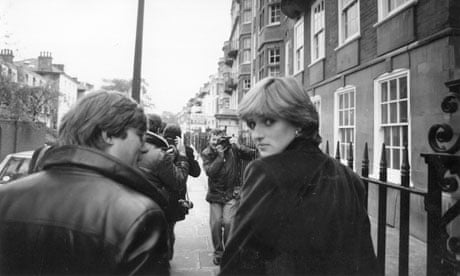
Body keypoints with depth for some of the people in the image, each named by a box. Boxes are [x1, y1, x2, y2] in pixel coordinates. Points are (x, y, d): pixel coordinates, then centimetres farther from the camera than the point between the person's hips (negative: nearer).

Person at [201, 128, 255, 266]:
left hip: (231, 194, -1)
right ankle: (218, 252, 22)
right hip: (215, 194, 1)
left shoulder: (234, 148, -5)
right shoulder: (206, 153, -5)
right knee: (216, 223, 1)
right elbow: (210, 172, -19)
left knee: (228, 222, -8)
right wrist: (220, 155, -21)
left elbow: (253, 154, -7)